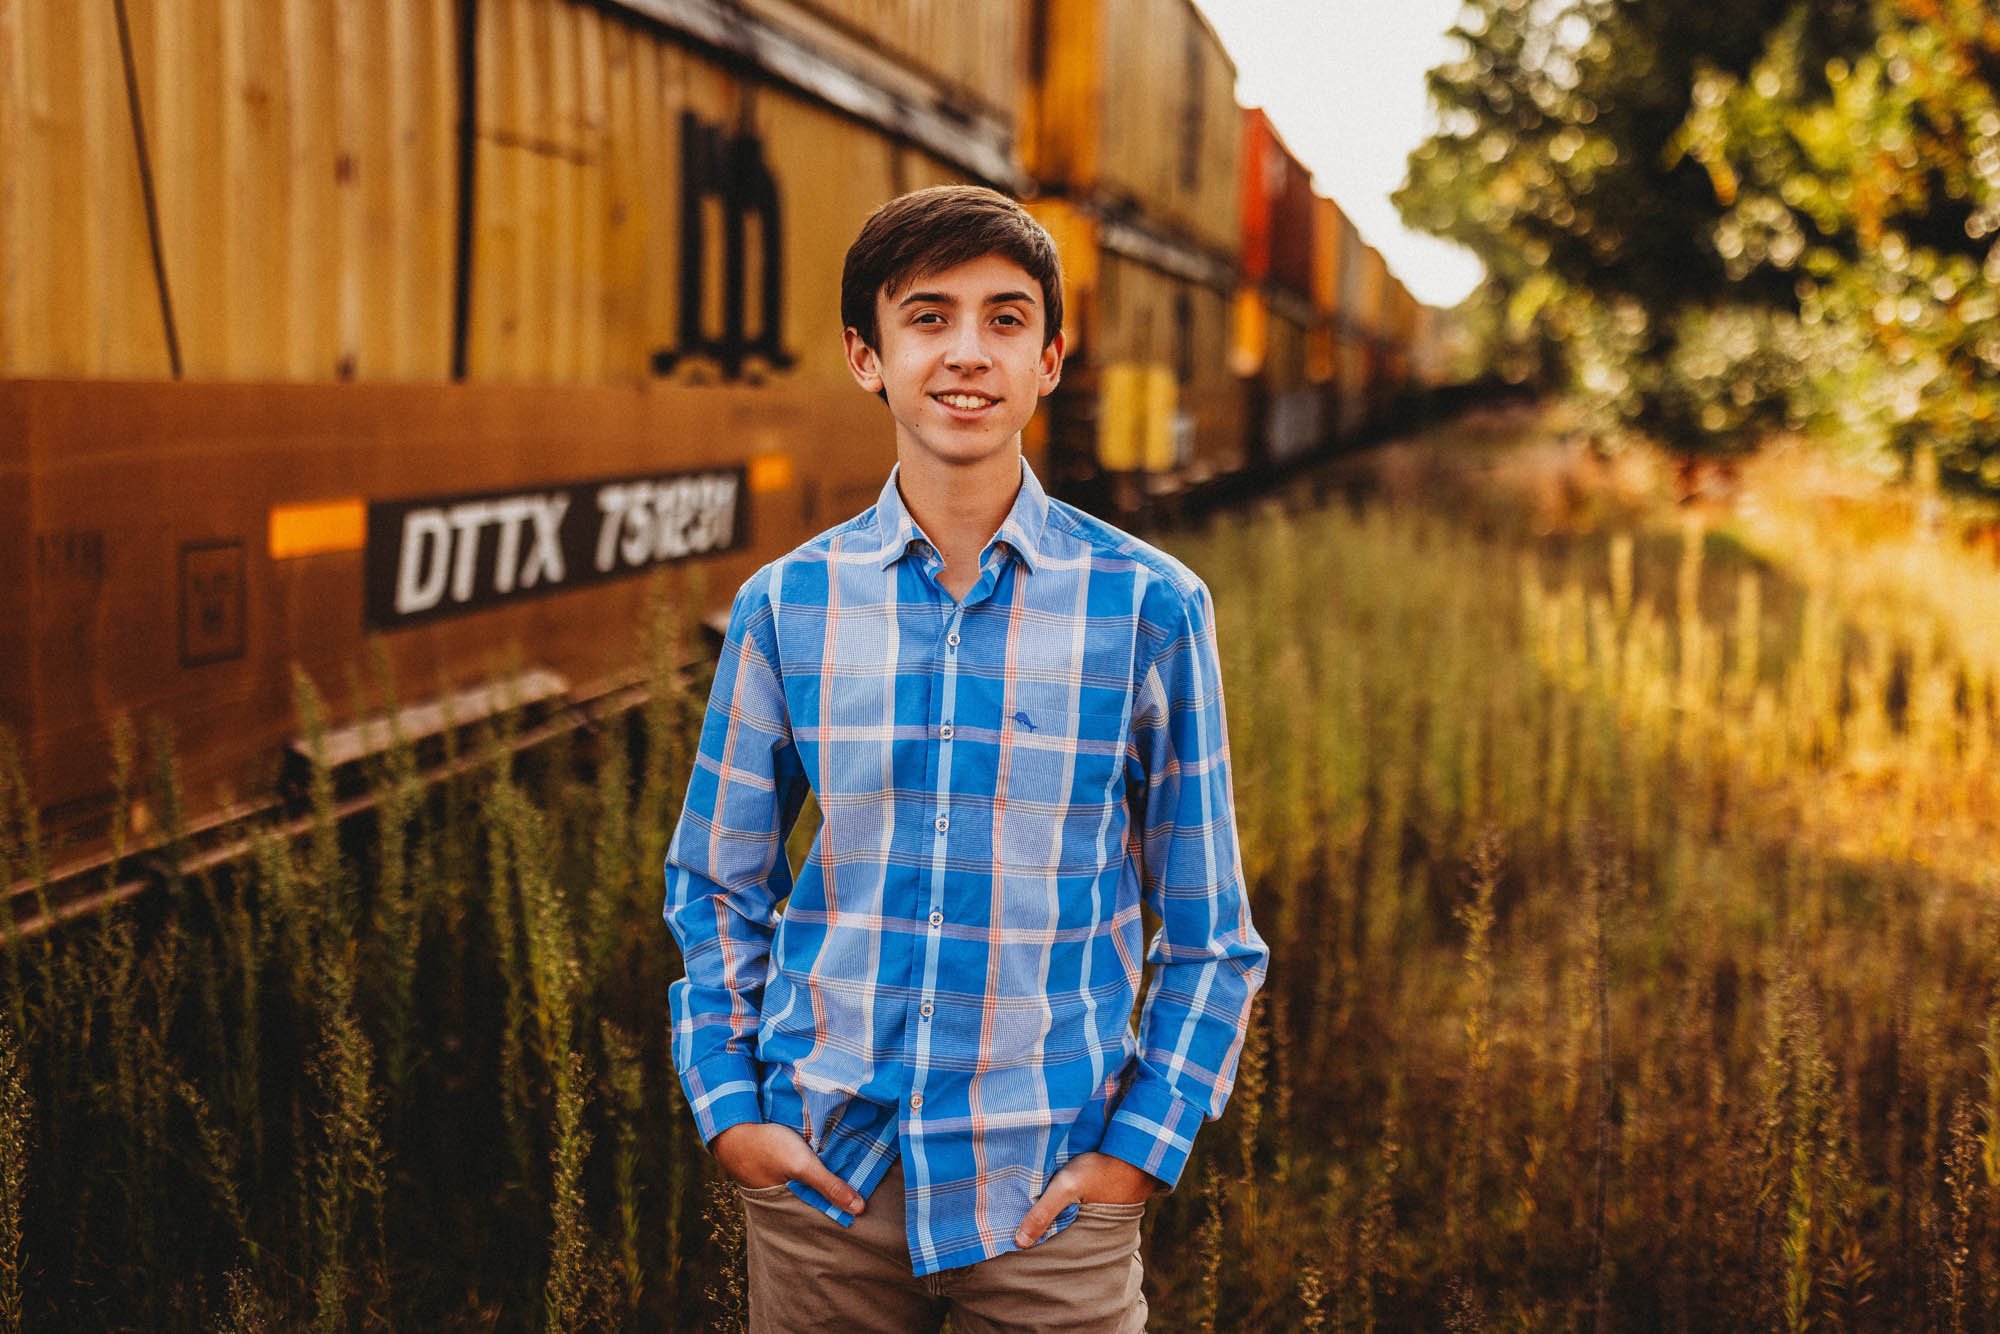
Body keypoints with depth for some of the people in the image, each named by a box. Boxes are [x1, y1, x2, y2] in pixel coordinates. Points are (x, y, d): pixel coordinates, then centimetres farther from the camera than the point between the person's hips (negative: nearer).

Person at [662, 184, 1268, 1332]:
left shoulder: (1151, 607, -4)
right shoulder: (786, 604, 1)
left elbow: (1210, 931, 2)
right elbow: (716, 884, 11)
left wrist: (1143, 1147, -5)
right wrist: (729, 1108, 2)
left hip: (1051, 1192, -1)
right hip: (823, 1179, 2)